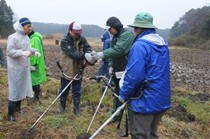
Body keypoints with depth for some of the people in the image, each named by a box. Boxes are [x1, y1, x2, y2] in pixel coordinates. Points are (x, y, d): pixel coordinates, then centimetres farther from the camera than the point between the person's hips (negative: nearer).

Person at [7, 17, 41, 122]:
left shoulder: (26, 37, 5)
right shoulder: (13, 37, -18)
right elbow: (9, 52, -21)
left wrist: (35, 51, -1)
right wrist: (22, 52, -33)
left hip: (24, 68, 8)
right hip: (16, 69, -8)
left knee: (22, 88, 17)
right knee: (14, 90, -1)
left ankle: (17, 108, 35)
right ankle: (10, 114, 11)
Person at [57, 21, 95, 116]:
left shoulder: (82, 39, -3)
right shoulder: (65, 41, -18)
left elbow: (87, 48, -8)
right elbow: (72, 53, -29)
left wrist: (89, 53, -32)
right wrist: (85, 56, -40)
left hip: (78, 70, 3)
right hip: (66, 70, -3)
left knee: (77, 91, 11)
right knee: (64, 90, 15)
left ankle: (76, 108, 26)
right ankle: (62, 106, 36)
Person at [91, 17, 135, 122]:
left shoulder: (127, 34, -16)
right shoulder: (115, 37, 14)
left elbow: (118, 50, -29)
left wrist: (102, 54, -35)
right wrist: (111, 66, 3)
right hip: (118, 71, 9)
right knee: (117, 94, 19)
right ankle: (116, 115, 33)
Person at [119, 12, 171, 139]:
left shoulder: (140, 45, -18)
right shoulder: (163, 43, 9)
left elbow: (134, 76, -24)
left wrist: (123, 94, -8)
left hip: (146, 101, -8)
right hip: (163, 99, 8)